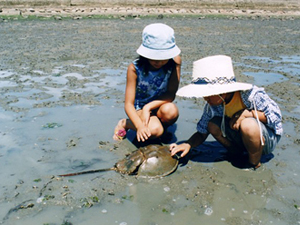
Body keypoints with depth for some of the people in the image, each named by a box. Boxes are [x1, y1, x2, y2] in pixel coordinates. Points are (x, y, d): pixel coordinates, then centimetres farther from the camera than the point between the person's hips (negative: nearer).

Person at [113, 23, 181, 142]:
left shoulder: (175, 61, -15)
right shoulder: (135, 68, -19)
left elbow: (171, 94, -16)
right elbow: (129, 104, -20)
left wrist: (149, 107, -28)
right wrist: (139, 125, -37)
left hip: (160, 105, 2)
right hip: (139, 108, -1)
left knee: (170, 110, -34)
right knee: (154, 130, -31)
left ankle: (163, 126, 1)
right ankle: (125, 123, 0)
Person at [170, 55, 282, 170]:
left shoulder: (250, 94, -27)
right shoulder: (212, 104, -11)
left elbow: (276, 116, -20)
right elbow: (201, 133, -5)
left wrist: (246, 113, -30)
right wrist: (188, 144, -25)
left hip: (268, 137, -4)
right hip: (241, 136, 5)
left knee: (248, 124, -37)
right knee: (213, 124, -19)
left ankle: (254, 163, -10)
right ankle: (237, 153, 2)